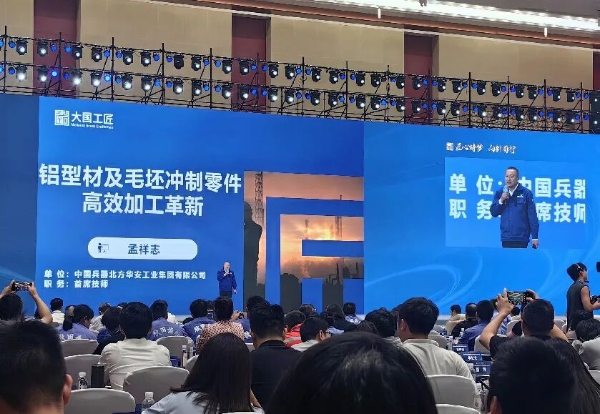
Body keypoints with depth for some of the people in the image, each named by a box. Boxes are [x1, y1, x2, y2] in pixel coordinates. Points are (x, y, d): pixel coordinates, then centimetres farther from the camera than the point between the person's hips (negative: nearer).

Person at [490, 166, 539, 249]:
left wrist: (534, 237, -9)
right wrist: (501, 200, -12)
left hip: (521, 238, -3)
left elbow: (532, 215, -5)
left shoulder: (526, 193, -4)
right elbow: (493, 213, 5)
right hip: (506, 238, 3)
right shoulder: (499, 193, 7)